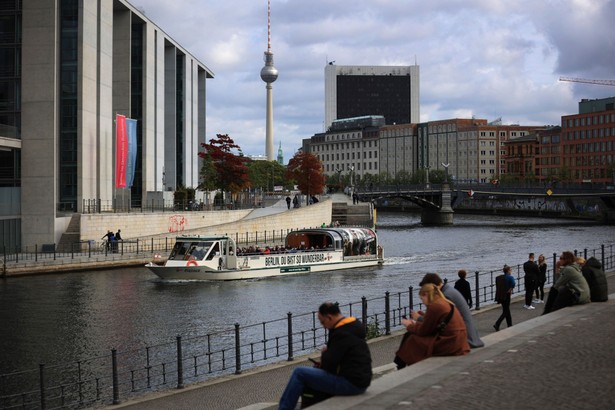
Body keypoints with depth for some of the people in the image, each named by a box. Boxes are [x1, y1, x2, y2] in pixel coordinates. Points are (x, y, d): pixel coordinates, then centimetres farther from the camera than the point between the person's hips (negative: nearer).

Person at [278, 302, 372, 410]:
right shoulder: (353, 326, 12)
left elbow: (328, 364, -17)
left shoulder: (342, 333, -19)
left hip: (351, 384, -10)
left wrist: (324, 354, 4)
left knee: (299, 373, -7)